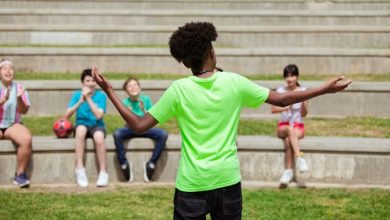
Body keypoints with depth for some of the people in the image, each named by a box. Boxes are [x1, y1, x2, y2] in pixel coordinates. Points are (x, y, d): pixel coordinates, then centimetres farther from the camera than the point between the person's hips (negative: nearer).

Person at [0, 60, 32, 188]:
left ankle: (20, 174, -18)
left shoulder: (19, 88, 6)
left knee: (26, 139, -31)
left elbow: (24, 111, -2)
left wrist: (19, 98, -20)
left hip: (13, 125, 1)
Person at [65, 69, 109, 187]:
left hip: (97, 125, -1)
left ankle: (103, 172, -25)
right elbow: (67, 115, -8)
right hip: (82, 125, 1)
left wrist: (88, 99, -19)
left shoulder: (101, 95, -2)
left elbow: (99, 115, -15)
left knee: (99, 136, -37)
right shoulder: (77, 95, 2)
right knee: (81, 129, -36)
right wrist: (80, 101, -20)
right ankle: (79, 169, -33)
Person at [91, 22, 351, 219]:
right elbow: (282, 100, 2)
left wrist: (109, 91, -1)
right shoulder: (234, 83, -4)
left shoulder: (178, 90, -9)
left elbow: (139, 125, -7)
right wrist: (326, 89, 13)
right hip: (228, 180, 2)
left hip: (191, 183, -1)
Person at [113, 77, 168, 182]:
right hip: (131, 130, -1)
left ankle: (151, 163, -16)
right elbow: (130, 124, -10)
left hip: (145, 129, 1)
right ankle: (124, 164, -18)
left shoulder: (146, 99, -6)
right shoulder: (125, 102, -7)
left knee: (163, 134, -29)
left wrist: (144, 110, -24)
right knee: (117, 134, -34)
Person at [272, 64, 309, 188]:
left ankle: (288, 171, -34)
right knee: (290, 129, -37)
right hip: (283, 126, 0)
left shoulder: (303, 91, 0)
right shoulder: (280, 91, 3)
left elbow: (304, 114, -3)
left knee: (288, 140, -34)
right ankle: (299, 158, -50)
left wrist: (303, 102, -21)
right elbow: (273, 109, -7)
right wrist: (285, 108, -25)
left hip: (298, 126, 0)